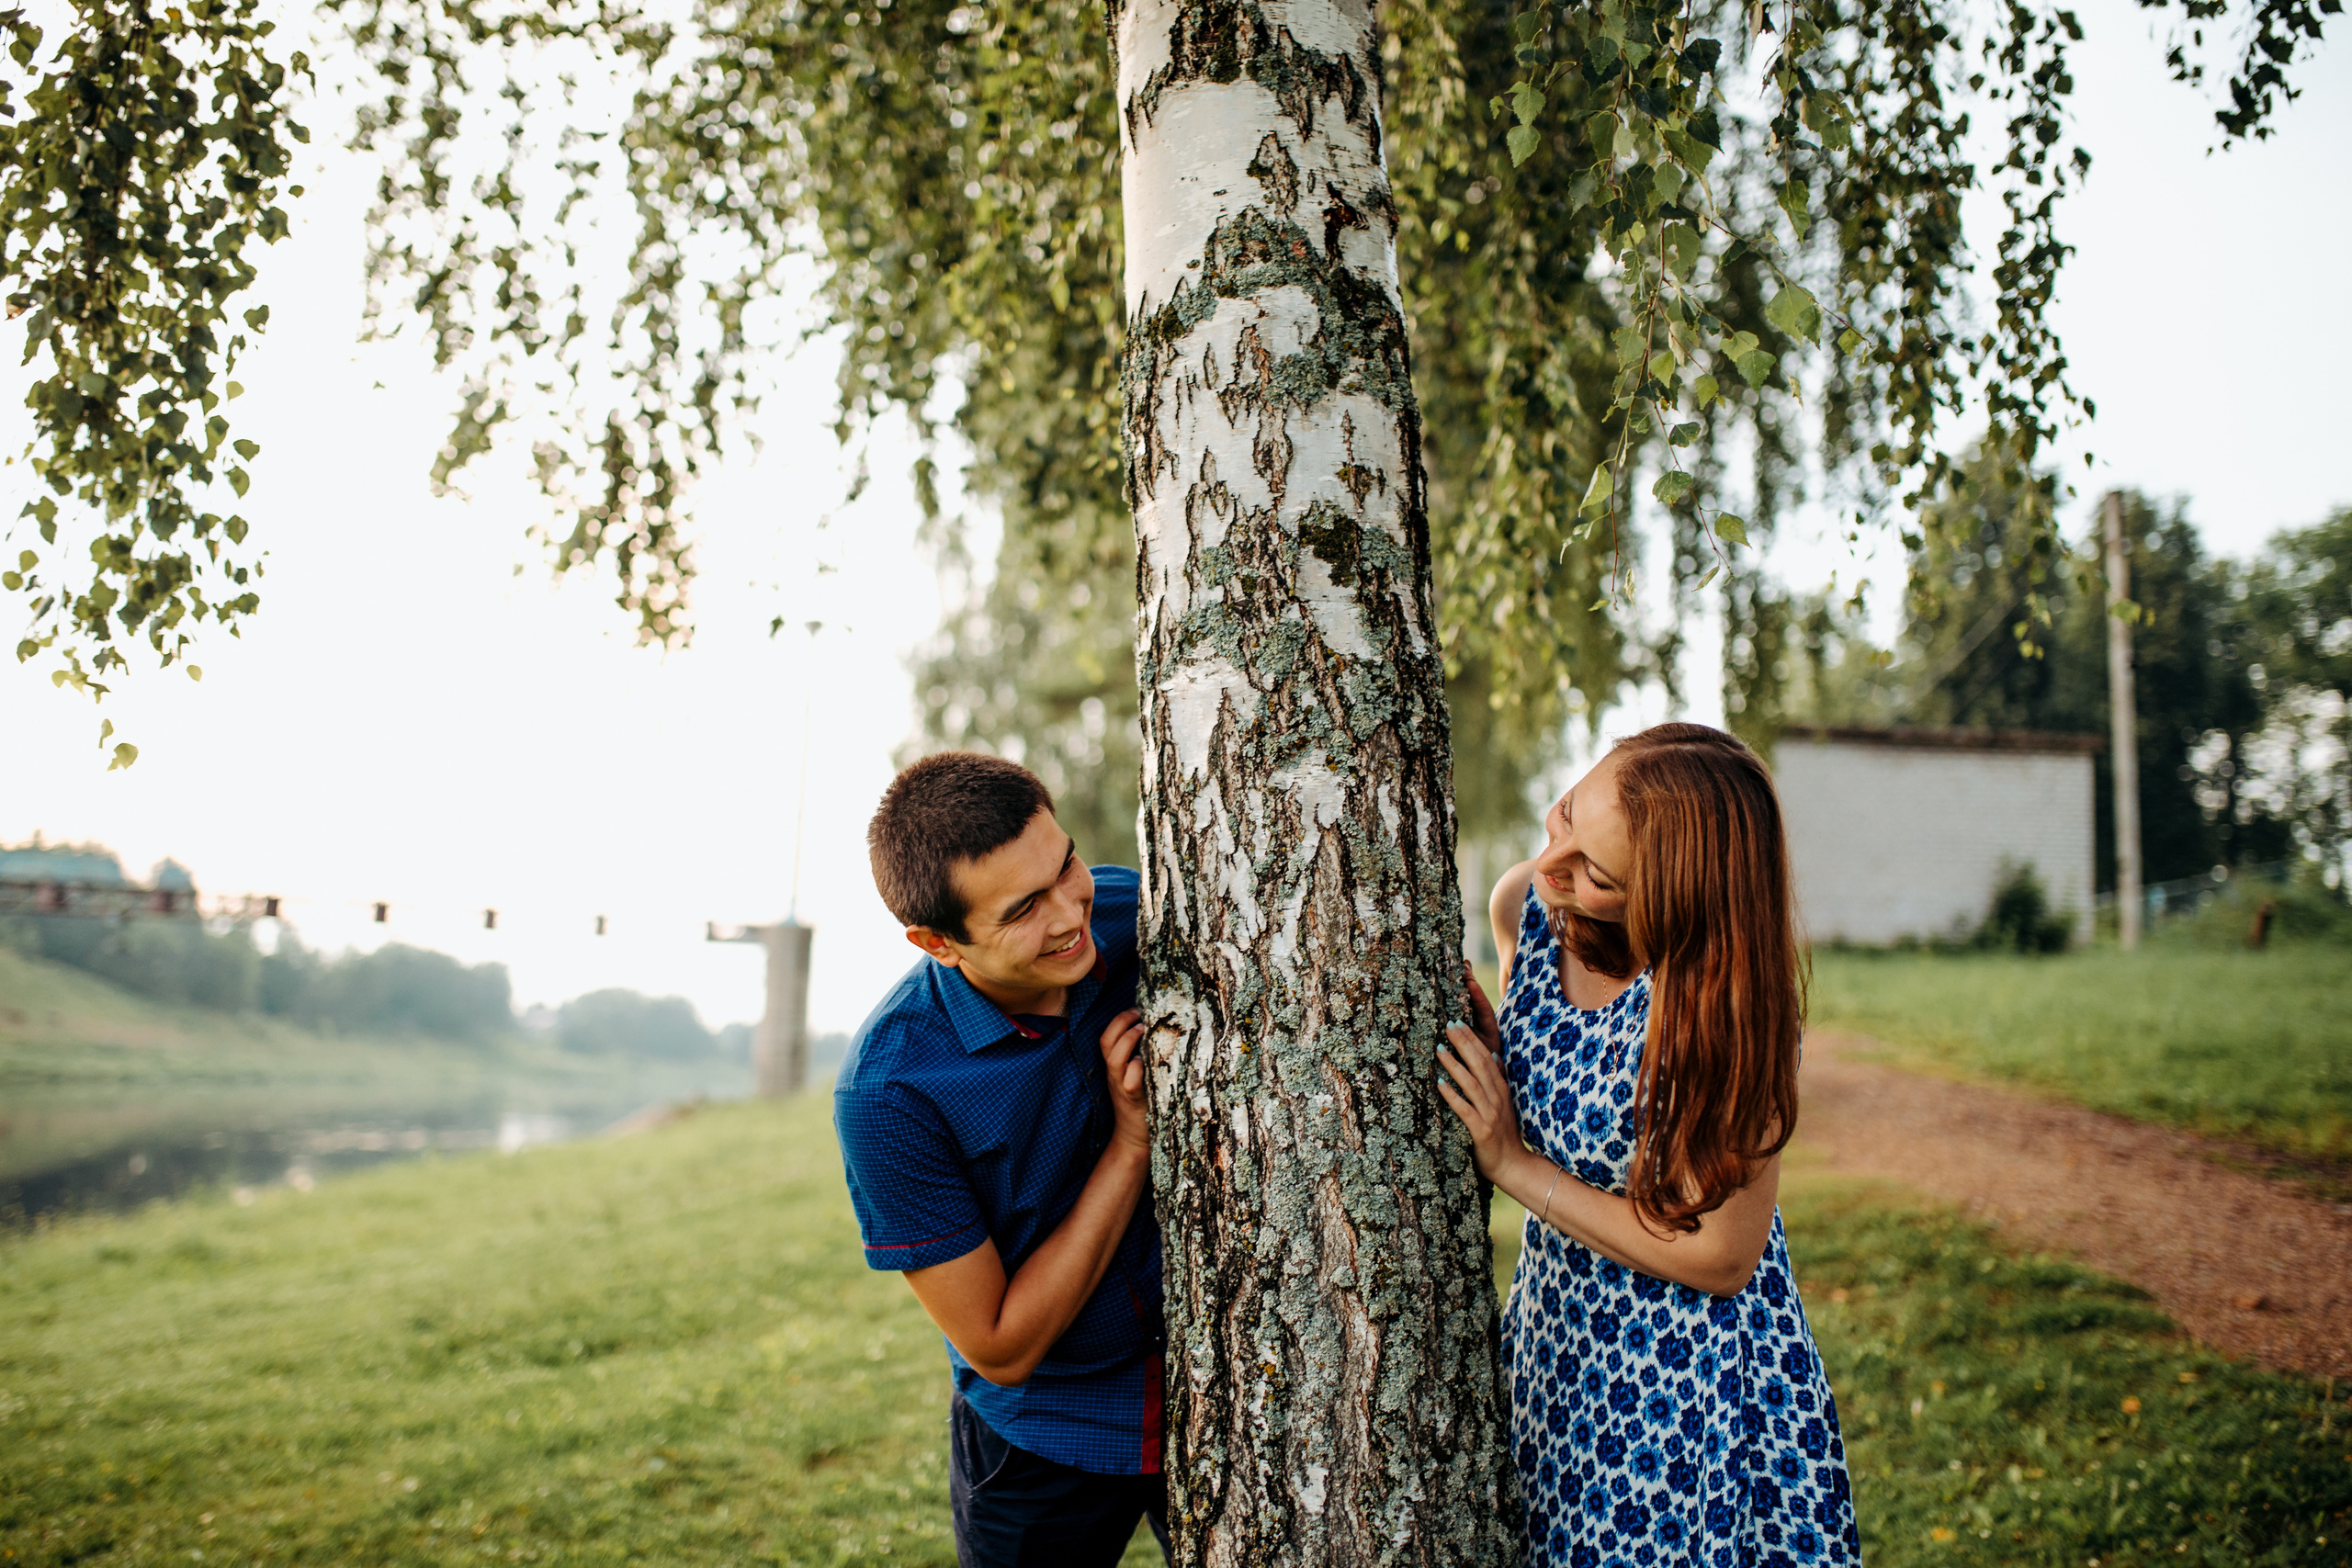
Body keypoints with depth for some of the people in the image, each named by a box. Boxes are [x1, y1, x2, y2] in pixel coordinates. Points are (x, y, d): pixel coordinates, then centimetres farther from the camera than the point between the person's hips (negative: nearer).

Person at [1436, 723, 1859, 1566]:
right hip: (1555, 1331, 6)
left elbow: (1721, 1258, -21)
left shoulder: (1717, 999, -27)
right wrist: (1460, 1009, -13)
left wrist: (1513, 1166, -21)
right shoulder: (1523, 907, -10)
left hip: (1694, 1376, -6)